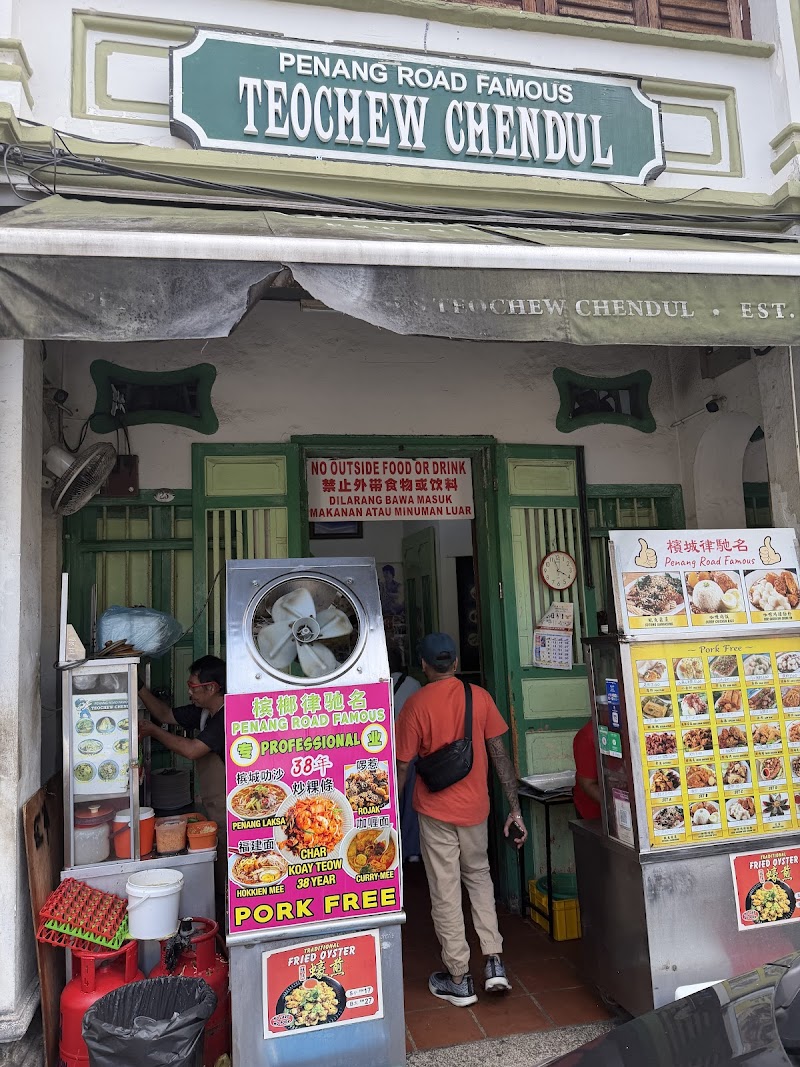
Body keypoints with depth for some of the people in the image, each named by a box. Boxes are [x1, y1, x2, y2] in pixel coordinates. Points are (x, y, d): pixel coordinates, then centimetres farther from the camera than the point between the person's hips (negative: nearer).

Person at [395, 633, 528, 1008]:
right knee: (479, 876, 24)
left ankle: (458, 980, 19)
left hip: (435, 811, -3)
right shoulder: (479, 696, -5)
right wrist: (515, 809, 3)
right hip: (474, 807, 3)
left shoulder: (416, 704, -13)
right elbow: (500, 755, -3)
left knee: (445, 893, 9)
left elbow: (402, 766, -9)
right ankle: (493, 961, 17)